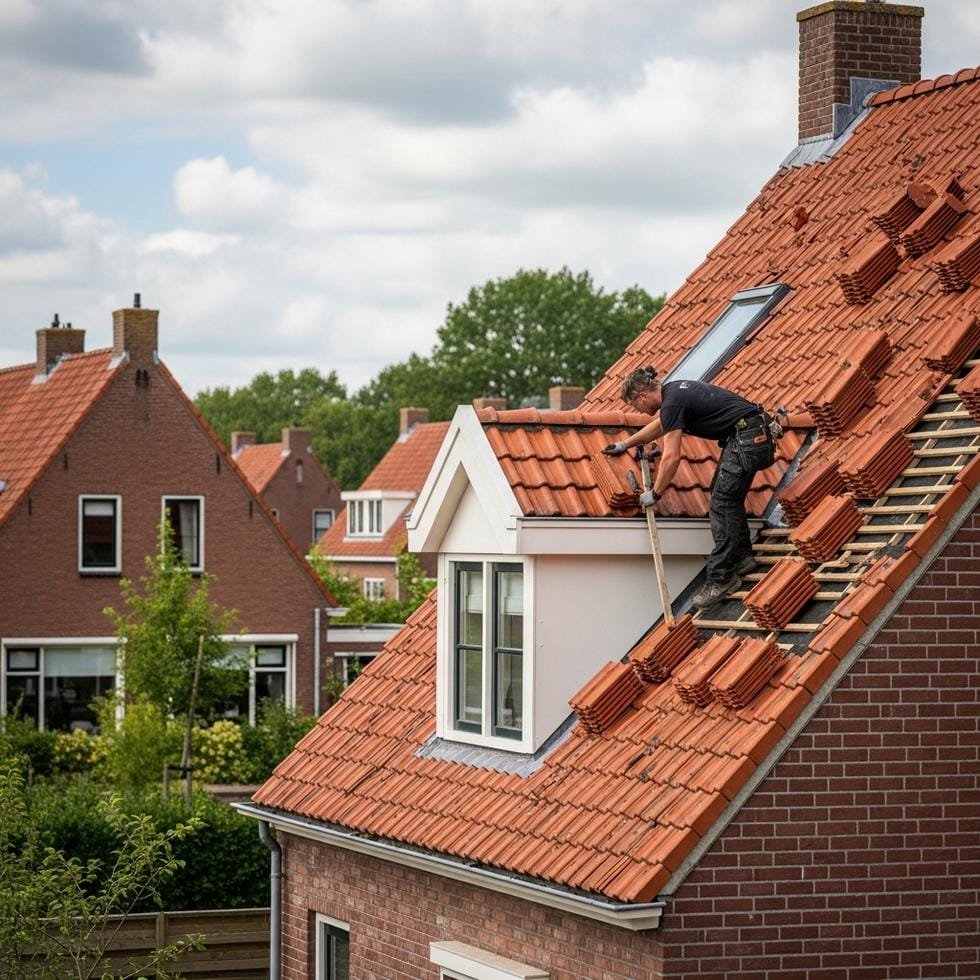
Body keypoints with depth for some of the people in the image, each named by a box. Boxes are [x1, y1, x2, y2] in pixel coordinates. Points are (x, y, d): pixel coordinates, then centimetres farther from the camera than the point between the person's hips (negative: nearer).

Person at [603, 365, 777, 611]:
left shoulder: (673, 403, -14)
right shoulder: (672, 392, 17)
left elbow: (671, 457, -15)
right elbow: (658, 425, 38)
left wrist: (654, 494, -3)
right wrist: (625, 444, 47)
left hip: (747, 439, -10)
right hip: (759, 434, 10)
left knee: (722, 503, -9)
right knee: (728, 496, 19)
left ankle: (720, 579, -10)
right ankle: (742, 556, 23)